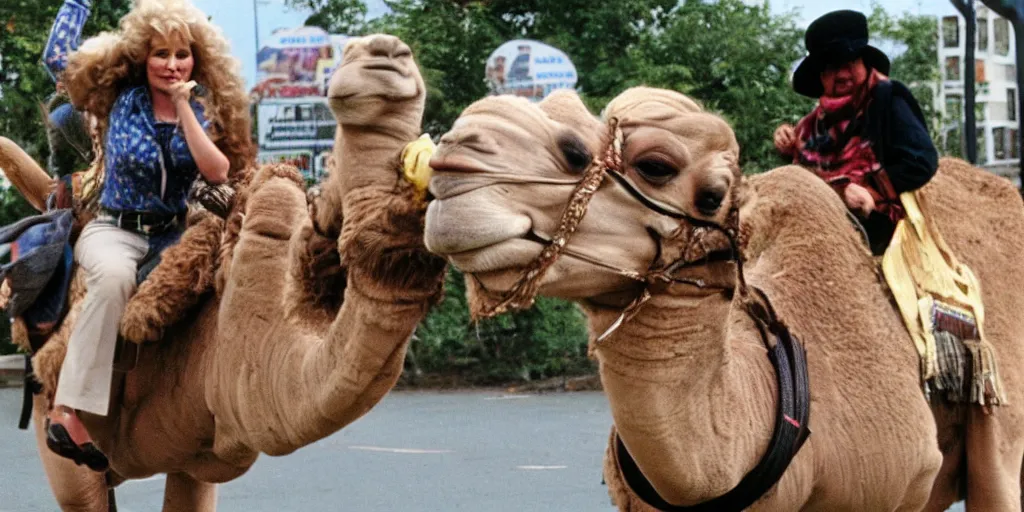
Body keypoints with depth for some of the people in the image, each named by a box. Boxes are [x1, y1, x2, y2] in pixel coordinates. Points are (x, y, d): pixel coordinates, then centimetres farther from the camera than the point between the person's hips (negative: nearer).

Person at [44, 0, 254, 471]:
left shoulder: (200, 113, 5)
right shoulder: (121, 98, 1)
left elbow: (217, 171, -13)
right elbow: (64, 55, 13)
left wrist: (183, 107, -14)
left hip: (171, 234, 4)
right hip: (113, 228, -4)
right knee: (115, 273, -39)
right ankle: (65, 412, -43)